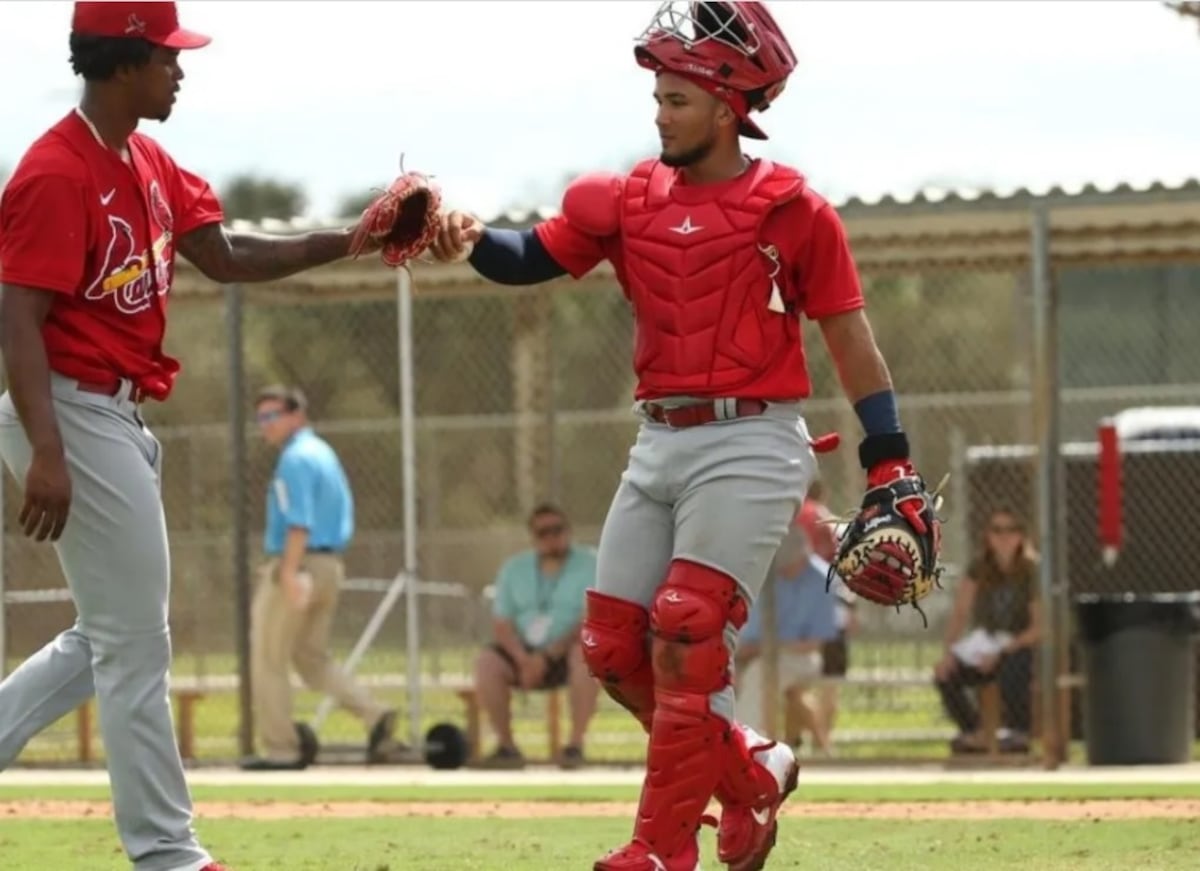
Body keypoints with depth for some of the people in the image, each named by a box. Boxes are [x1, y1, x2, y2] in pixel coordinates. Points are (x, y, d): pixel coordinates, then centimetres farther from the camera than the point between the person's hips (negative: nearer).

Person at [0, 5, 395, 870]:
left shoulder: (150, 165, 11)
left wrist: (347, 242, -1)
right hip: (74, 415, -10)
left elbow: (226, 257, 11)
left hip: (120, 423, 10)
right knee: (135, 642, -4)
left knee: (114, 636, 17)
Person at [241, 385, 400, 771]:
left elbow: (299, 521, -22)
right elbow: (343, 519, 20)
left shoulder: (296, 458, -12)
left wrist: (289, 572, -28)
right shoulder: (325, 453, 18)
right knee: (312, 658, 14)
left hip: (298, 564, -10)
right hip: (330, 565, 10)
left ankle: (281, 749, -1)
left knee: (268, 659, -1)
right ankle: (374, 716, -3)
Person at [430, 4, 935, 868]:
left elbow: (851, 340, -3)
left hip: (749, 446, -6)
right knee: (615, 650, 5)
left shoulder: (792, 209, -6)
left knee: (684, 639, -15)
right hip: (659, 445, 6)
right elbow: (534, 256, 1)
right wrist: (471, 239, -21)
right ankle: (751, 771, 25)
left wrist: (889, 466, -8)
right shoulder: (630, 199, 7)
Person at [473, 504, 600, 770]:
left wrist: (547, 657, -21)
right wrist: (523, 658, -16)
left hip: (567, 651, -3)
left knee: (587, 654, -37)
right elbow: (501, 624, 4)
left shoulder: (590, 565, -1)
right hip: (525, 651, 3)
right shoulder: (514, 568, 11)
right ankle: (506, 745, -19)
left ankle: (576, 743, -29)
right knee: (486, 661, -25)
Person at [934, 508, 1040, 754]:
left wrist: (1002, 652, -24)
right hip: (986, 649, 5)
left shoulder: (1031, 572, -11)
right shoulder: (979, 569, 2)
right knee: (945, 675, -19)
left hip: (1021, 648, -5)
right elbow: (960, 614, 0)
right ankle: (972, 734, 3)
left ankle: (1019, 732, -15)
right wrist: (947, 653, -16)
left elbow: (1039, 628, -14)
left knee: (1009, 668, -39)